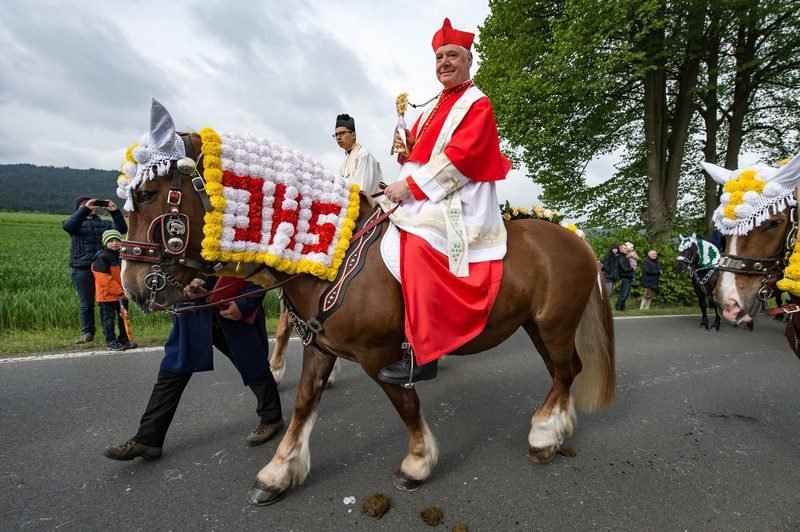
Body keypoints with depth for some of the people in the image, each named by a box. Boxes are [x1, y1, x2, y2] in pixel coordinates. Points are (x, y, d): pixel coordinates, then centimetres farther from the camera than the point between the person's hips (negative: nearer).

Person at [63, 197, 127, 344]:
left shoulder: (104, 224, 15)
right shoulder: (77, 223, 11)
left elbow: (122, 229, -2)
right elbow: (68, 226, -14)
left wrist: (114, 211, -13)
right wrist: (85, 209, -20)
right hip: (82, 270, -1)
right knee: (86, 304, 7)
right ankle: (87, 333, 19)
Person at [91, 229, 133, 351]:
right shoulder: (101, 258, -13)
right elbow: (104, 279, -19)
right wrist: (119, 292, -19)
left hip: (122, 294, 7)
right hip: (107, 294, -6)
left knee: (123, 316, 13)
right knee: (109, 318, 4)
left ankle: (124, 339, 24)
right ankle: (111, 341, 13)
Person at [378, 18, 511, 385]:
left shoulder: (478, 105, -2)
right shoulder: (432, 110, 21)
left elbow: (460, 157, -16)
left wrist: (411, 186, -18)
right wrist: (406, 146, 0)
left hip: (458, 201, -9)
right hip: (425, 198, 9)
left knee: (418, 242, -33)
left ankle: (421, 354, -27)